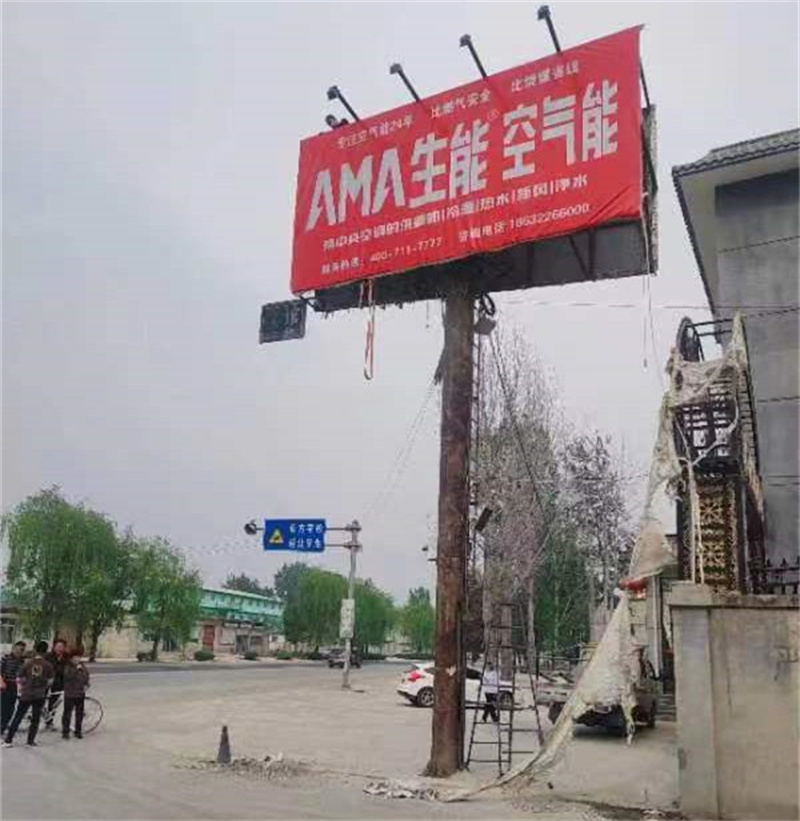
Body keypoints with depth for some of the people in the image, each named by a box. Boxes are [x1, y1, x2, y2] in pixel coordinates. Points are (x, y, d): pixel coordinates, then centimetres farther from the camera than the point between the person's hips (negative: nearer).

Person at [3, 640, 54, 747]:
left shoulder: (28, 663, -6)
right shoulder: (48, 665, -8)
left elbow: (19, 678, -1)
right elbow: (50, 680, 0)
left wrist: (21, 690, 16)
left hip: (26, 694, 0)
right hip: (40, 695, 0)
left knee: (17, 717, 11)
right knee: (35, 719, 11)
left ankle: (8, 740, 11)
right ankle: (31, 741, 13)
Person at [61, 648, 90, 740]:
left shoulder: (82, 666, 7)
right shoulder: (68, 666, -11)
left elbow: (86, 676, 13)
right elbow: (68, 676, -26)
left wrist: (86, 685, -1)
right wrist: (76, 669, -30)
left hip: (81, 693, 5)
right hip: (70, 694, -5)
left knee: (79, 713, 10)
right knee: (67, 713, -2)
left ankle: (78, 731, 21)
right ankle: (65, 732, 10)